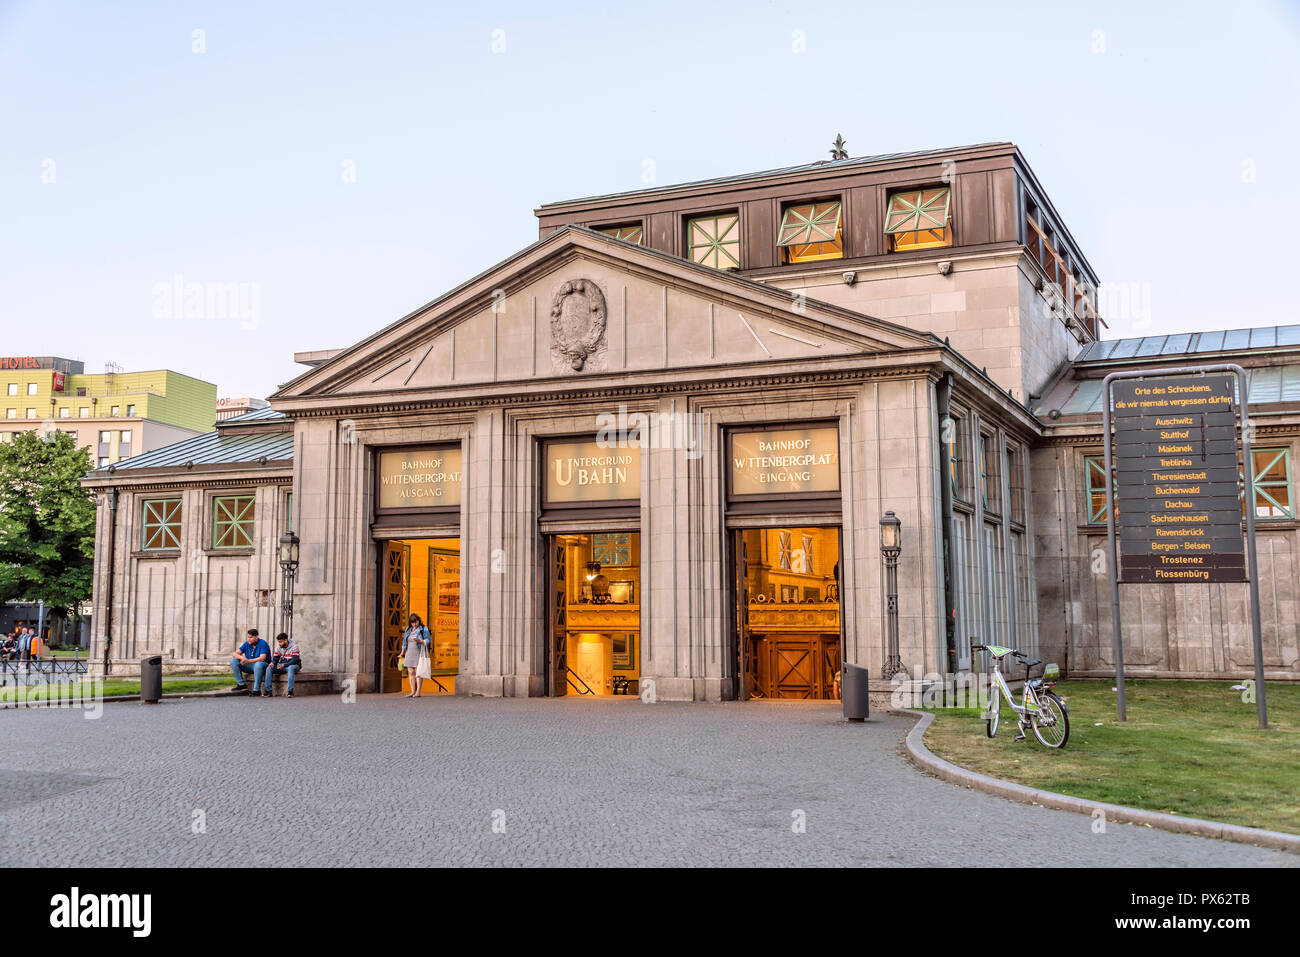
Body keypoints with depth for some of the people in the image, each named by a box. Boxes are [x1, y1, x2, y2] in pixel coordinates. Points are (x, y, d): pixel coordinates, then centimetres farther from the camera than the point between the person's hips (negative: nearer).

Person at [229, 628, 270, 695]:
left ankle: (256, 690, -35)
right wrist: (242, 657, -24)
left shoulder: (262, 643, -14)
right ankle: (241, 684, -10)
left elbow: (262, 658, -26)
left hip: (263, 665, -6)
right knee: (233, 661, -8)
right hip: (250, 667, 6)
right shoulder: (247, 644, 4)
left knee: (258, 664, -41)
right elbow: (236, 654, -1)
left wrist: (248, 661, -34)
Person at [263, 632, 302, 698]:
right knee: (269, 669, -18)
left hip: (293, 666, -5)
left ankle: (290, 691, -41)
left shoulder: (293, 646, -15)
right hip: (282, 666, 5)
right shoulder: (278, 647, 3)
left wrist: (284, 665, -36)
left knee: (290, 668, -41)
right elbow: (275, 658, 4)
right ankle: (268, 691, -19)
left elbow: (295, 660, -24)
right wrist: (273, 663, -21)